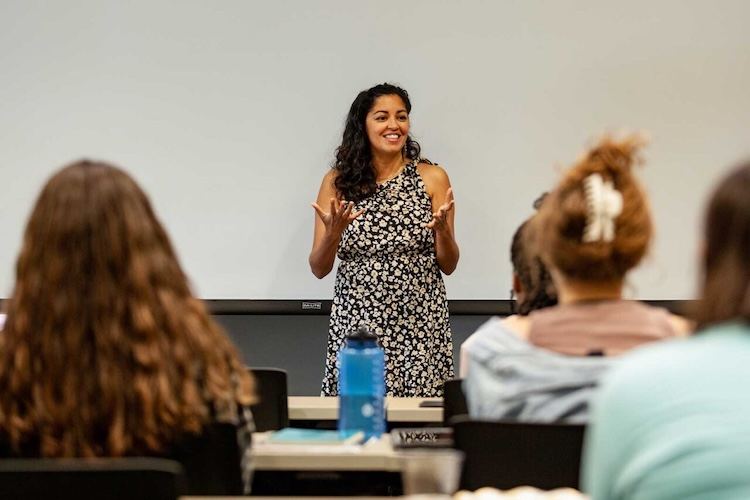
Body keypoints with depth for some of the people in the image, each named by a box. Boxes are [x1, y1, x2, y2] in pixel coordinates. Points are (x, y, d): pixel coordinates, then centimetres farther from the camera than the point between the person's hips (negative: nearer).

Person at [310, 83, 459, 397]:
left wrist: (442, 228, -13)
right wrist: (333, 232, -13)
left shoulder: (432, 178, 3)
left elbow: (448, 266, 6)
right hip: (356, 326, 0)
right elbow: (319, 269, 5)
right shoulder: (338, 182, 4)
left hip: (420, 330, 0)